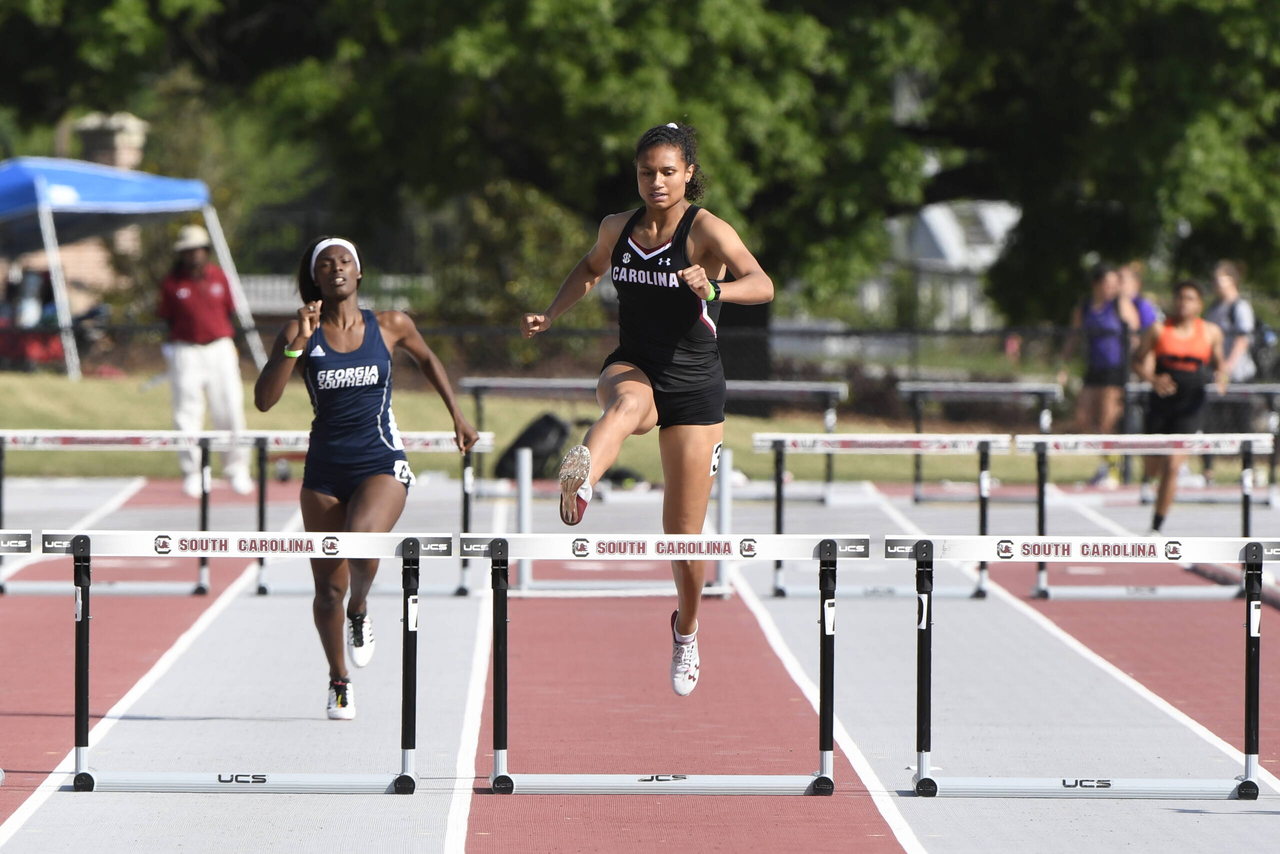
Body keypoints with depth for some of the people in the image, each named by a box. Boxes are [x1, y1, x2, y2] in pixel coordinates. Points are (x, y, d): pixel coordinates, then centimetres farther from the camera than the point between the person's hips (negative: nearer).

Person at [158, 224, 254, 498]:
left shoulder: (218, 276, 6)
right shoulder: (171, 283, -1)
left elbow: (229, 312, 13)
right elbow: (168, 319, 5)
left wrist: (233, 346, 14)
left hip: (220, 349, 2)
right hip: (186, 350, -2)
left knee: (230, 411, 0)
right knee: (187, 414, -3)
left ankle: (237, 471, 13)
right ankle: (191, 473, 8)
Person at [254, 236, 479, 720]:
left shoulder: (390, 327, 1)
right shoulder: (300, 333, -3)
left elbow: (427, 359, 23)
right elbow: (263, 400, -13)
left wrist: (456, 414, 24)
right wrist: (296, 345, -22)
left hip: (382, 466, -1)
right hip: (324, 471, 1)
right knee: (328, 587, 4)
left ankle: (360, 610, 1)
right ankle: (338, 681, 27)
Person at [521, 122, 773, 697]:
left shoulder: (707, 231, -11)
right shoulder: (617, 229, 4)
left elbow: (762, 286, -28)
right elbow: (591, 268, 28)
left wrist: (713, 289, -47)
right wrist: (550, 316, 14)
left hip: (693, 389, -2)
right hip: (631, 369, 2)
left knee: (684, 537, 2)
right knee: (627, 402, -39)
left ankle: (686, 628, 33)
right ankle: (579, 481, -72)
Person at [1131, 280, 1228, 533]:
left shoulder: (1211, 332, 1)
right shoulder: (1159, 331, -2)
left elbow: (1218, 360, 17)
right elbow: (1138, 361, 1)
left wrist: (1221, 374, -5)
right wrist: (1153, 379, -18)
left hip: (1190, 407, -1)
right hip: (1160, 404, 1)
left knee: (1172, 467, -12)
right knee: (1156, 468, 10)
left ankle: (1156, 527, -4)